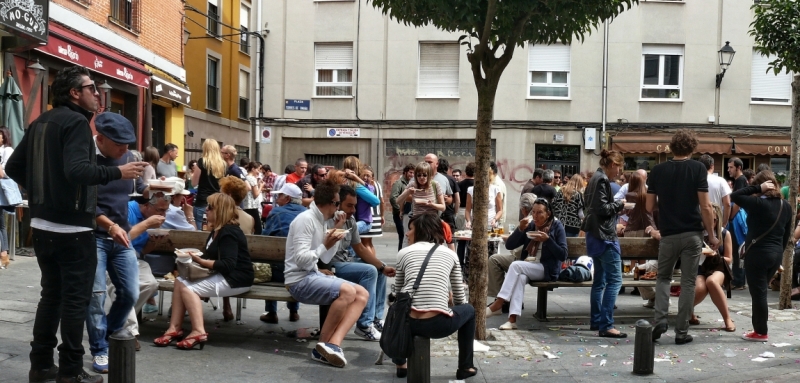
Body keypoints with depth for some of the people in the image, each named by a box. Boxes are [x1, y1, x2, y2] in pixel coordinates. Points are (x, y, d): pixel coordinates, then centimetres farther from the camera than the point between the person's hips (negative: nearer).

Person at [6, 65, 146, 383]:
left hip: (42, 224, 9)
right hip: (72, 226, -8)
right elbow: (77, 171, -28)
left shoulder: (39, 123, 12)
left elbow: (13, 167, 15)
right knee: (75, 298, -1)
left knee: (50, 294, 16)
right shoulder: (76, 122, -14)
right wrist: (118, 173, -21)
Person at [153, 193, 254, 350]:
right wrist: (196, 258, -1)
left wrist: (200, 261, -22)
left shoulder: (229, 233, -16)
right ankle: (175, 328, -12)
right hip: (221, 276, 10)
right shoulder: (217, 231, 16)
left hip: (236, 279, -10)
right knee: (180, 281, -6)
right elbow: (212, 257, 18)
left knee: (188, 288, -20)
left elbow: (228, 265, -24)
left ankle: (198, 332, -22)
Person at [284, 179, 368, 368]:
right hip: (300, 280, -10)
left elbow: (325, 259, 18)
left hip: (314, 275, 10)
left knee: (362, 294, -7)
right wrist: (325, 245, -22)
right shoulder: (306, 219, -14)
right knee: (347, 291, -31)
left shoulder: (319, 220, 14)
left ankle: (333, 343, -24)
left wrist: (336, 231, 11)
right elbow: (301, 260, -21)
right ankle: (323, 344, -18)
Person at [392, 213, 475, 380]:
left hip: (406, 322, 1)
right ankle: (465, 368, 35)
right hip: (438, 324, -1)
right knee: (468, 309, 32)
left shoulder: (404, 253, 14)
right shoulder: (450, 254, 17)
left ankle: (400, 365, 41)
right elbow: (460, 298, 23)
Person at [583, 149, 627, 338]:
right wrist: (619, 204, -7)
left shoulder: (595, 178, 16)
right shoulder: (602, 180, -14)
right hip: (604, 236, -11)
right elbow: (602, 208, -21)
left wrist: (616, 206, 13)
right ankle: (606, 325, -14)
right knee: (614, 280, -11)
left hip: (595, 235, 11)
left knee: (599, 280, 16)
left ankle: (596, 321, 21)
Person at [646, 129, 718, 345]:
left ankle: (660, 320, 0)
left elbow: (650, 207, 3)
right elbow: (705, 207, -9)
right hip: (692, 233, -1)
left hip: (668, 234, 2)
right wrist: (712, 235, 0)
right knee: (688, 282, 6)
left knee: (663, 277, 18)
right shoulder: (698, 169, -5)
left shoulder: (657, 170, 1)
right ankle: (682, 332, 7)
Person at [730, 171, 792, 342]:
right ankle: (759, 328, 21)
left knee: (758, 293, 0)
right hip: (776, 254, 8)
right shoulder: (785, 206, 7)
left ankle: (761, 333, 6)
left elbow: (734, 196, -14)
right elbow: (787, 234, 13)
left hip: (757, 254, -8)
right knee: (761, 291, 17)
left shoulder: (758, 203, -16)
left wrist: (757, 189, -13)